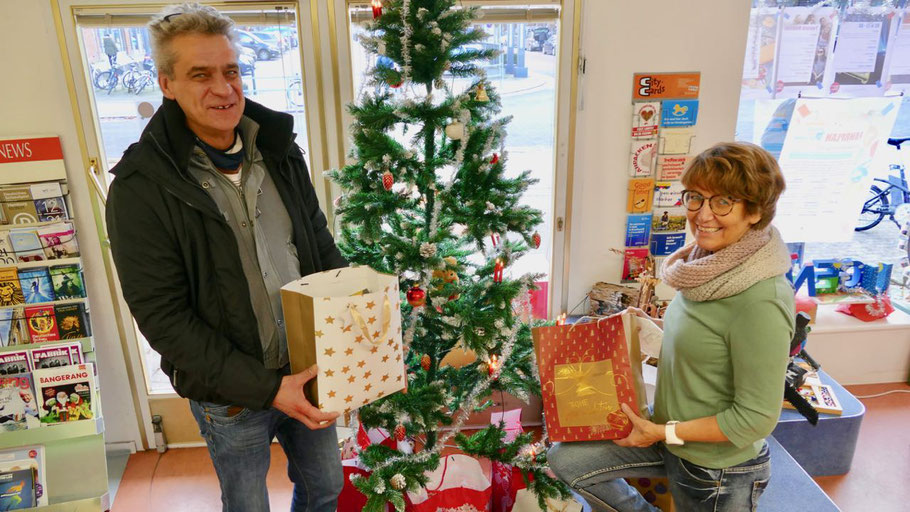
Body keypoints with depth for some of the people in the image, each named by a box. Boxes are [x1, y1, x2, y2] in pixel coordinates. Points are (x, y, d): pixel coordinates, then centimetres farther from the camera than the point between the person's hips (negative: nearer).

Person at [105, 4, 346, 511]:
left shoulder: (279, 150, -1)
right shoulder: (141, 185, -17)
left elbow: (323, 248, 8)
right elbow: (162, 316, -18)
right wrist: (265, 388, -23)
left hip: (311, 372, 4)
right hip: (231, 395, -4)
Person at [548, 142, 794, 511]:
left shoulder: (761, 301, -29)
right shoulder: (709, 265, -3)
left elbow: (756, 418, -24)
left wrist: (663, 432, -19)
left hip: (717, 471, -7)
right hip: (670, 435, 8)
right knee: (564, 459, 6)